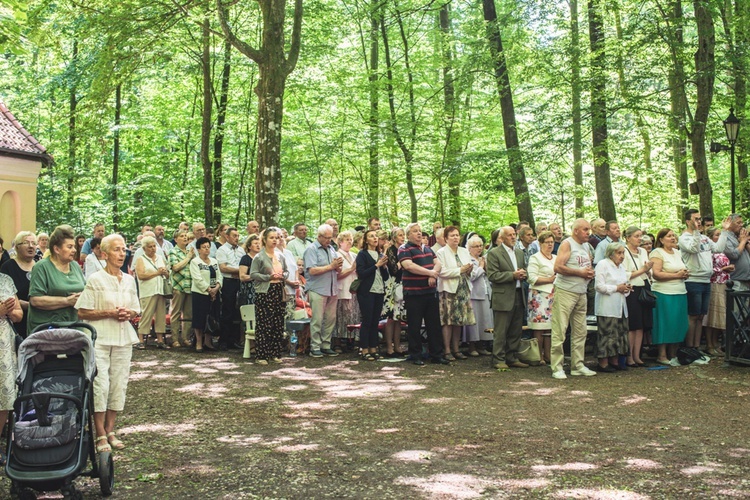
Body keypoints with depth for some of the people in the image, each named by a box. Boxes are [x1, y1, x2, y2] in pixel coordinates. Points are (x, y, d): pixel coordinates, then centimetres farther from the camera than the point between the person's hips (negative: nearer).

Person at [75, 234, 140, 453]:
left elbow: (136, 310, 17)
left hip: (123, 338, 5)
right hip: (100, 338, -5)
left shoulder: (129, 280, 10)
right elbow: (82, 312, -8)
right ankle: (100, 435, 1)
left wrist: (129, 313, -5)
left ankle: (110, 431, 16)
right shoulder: (95, 280, -6)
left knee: (119, 385, 6)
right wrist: (109, 313, -17)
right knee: (100, 385, -8)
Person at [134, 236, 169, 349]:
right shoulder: (141, 259, 2)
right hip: (148, 292, -5)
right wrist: (157, 273, -12)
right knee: (146, 315, -7)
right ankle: (140, 341, -2)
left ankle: (160, 340, 9)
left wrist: (165, 272, -4)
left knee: (161, 315, 4)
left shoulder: (160, 258, 18)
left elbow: (168, 275, 19)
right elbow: (141, 275, -13)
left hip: (161, 291, 5)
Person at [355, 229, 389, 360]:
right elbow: (361, 273, -13)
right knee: (367, 321, -4)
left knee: (375, 321, 6)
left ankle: (373, 349, 11)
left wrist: (384, 266, -4)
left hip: (379, 291, 6)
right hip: (367, 292, -5)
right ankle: (364, 351, 0)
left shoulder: (381, 255, 15)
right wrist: (377, 265, -13)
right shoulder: (362, 255, -2)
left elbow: (385, 277, 15)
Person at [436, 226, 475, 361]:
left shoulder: (464, 251, 14)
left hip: (463, 289, 6)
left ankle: (455, 349, 16)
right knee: (448, 321, -4)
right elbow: (441, 272, -15)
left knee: (459, 321, 8)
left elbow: (468, 270, 19)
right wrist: (460, 270, -13)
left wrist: (469, 270, -4)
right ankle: (447, 351, 1)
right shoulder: (441, 252, -4)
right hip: (449, 290, -5)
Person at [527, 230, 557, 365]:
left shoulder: (556, 258, 21)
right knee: (539, 327, -7)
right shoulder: (535, 258, 0)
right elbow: (532, 278, -10)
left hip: (553, 296, 6)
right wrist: (549, 279, -13)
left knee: (550, 327, 3)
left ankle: (548, 355, 9)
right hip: (539, 296, -6)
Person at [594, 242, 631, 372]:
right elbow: (599, 286, -14)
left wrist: (627, 288, 6)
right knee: (607, 334, -8)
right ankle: (603, 363, -4)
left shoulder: (622, 267, 21)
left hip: (620, 306, 8)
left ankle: (614, 361, 15)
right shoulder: (602, 264, -5)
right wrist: (617, 288, -13)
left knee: (620, 333, 7)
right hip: (607, 307, -8)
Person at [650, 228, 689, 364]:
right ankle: (662, 356, 3)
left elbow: (682, 270, 26)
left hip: (680, 293, 8)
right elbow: (656, 274, -17)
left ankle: (673, 354, 17)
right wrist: (676, 275, -18)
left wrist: (685, 274, 3)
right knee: (665, 325, -4)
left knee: (678, 324, 8)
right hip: (664, 294, -7)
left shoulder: (677, 252, 17)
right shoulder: (657, 253, -7)